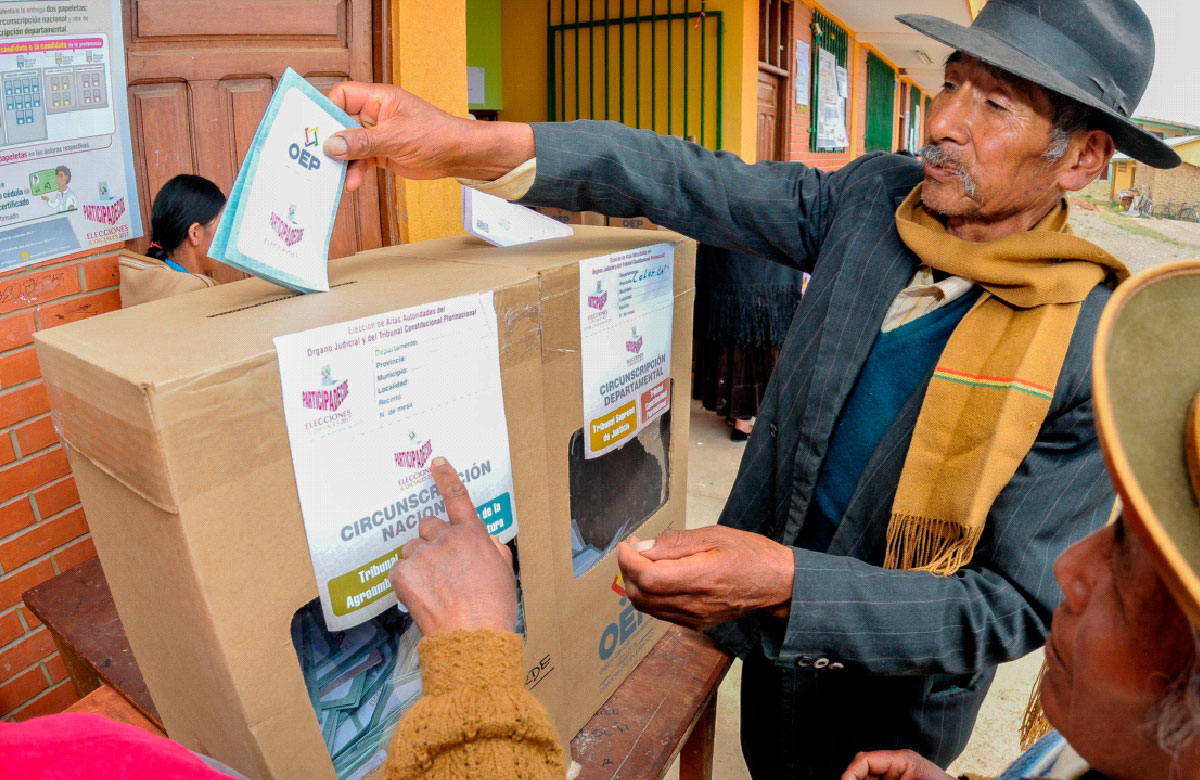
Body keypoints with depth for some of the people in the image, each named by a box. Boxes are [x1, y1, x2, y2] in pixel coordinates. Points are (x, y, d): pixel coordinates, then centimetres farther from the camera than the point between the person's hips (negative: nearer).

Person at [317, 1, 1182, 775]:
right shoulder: (874, 199, -14)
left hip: (886, 693, -4)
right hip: (774, 623, 4)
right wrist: (476, 145, -31)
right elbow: (692, 182, -18)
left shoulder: (1098, 358, -27)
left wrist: (788, 584, -39)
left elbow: (1019, 609, -26)